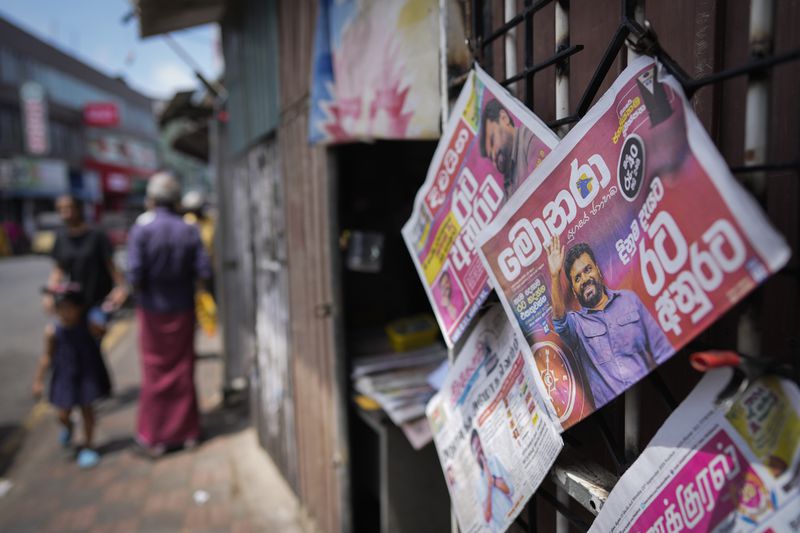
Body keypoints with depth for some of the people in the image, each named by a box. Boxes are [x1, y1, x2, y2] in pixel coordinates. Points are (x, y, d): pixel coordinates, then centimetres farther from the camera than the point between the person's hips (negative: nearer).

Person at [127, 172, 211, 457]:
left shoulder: (142, 228, -11)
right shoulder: (189, 230, -4)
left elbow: (135, 273, -17)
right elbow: (203, 271, -9)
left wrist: (140, 290, 3)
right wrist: (184, 283, 8)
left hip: (152, 308, -2)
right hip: (183, 308, 2)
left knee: (155, 371, 8)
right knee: (183, 368, 12)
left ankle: (154, 436, 18)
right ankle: (187, 431, 22)